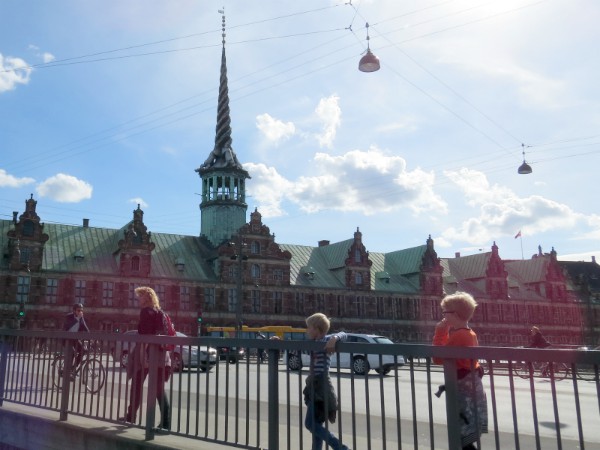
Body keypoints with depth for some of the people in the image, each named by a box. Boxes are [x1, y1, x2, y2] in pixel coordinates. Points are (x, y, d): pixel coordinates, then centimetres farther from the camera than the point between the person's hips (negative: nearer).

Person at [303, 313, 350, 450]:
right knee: (315, 424, 11)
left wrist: (334, 339, -41)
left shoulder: (325, 340, -10)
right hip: (315, 387, 9)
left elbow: (343, 334, -21)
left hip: (321, 388, -9)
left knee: (310, 423, -8)